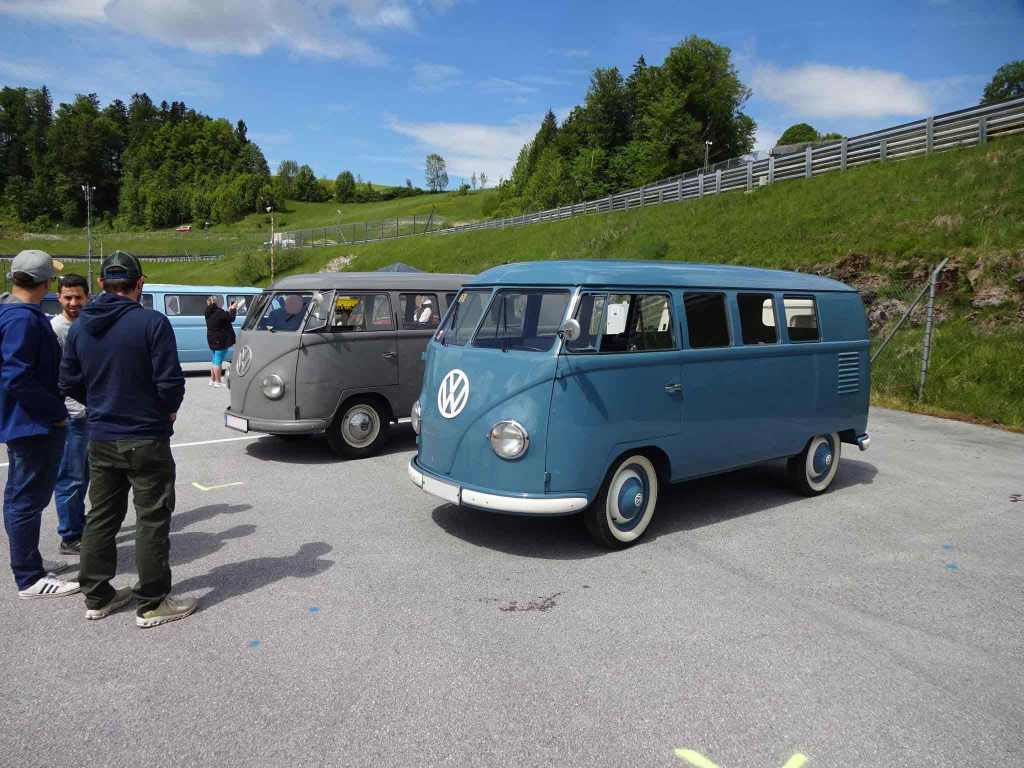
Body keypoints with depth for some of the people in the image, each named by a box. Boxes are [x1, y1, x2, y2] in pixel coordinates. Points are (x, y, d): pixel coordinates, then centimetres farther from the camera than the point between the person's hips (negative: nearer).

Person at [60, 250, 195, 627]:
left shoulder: (80, 327, 3)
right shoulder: (152, 322, -16)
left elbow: (69, 382, 7)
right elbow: (170, 382, -18)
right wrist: (168, 411, 1)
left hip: (100, 440, 6)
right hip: (146, 439, -6)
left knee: (101, 517, 17)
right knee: (152, 520, 4)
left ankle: (97, 597, 28)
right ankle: (152, 604, 11)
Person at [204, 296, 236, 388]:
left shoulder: (209, 314, 7)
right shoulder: (219, 312, -20)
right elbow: (231, 318, -14)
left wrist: (229, 310, 12)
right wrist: (233, 309, 1)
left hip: (212, 340, 8)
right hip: (221, 340, -8)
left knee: (214, 360, 18)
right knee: (218, 361, -5)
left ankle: (212, 380, 25)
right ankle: (217, 382, -1)